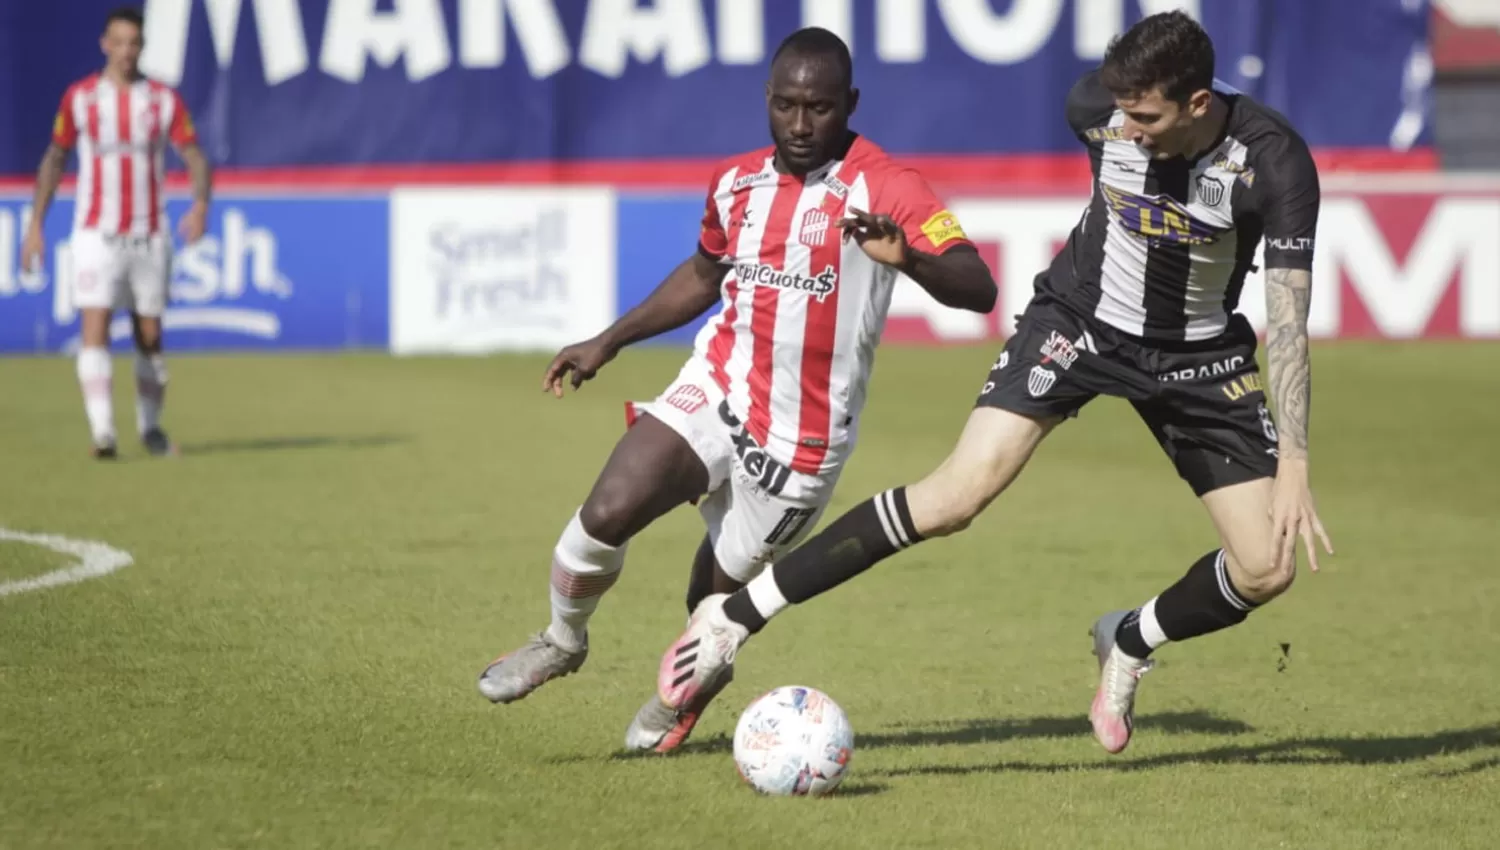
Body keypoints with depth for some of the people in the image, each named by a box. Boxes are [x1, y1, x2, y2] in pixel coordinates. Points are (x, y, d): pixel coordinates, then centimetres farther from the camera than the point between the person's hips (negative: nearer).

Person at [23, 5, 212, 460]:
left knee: (150, 336, 8)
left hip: (149, 235, 1)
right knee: (95, 329, -15)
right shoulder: (79, 98, 1)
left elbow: (196, 157, -1)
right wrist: (35, 224, 7)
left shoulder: (164, 100, 1)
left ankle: (150, 424, 27)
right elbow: (54, 159, 11)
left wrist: (200, 204, -21)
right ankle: (102, 431, -20)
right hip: (96, 233, -1)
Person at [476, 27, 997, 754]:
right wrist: (608, 342, 21)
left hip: (803, 435, -3)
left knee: (717, 594, 6)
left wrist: (908, 258, -44)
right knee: (608, 512, -19)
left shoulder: (885, 189, -13)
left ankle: (690, 686, 41)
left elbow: (978, 290, -24)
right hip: (715, 391, 3)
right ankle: (563, 640, 11)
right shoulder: (735, 183, 6)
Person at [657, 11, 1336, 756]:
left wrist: (1293, 469, -33)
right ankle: (737, 616, -17)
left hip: (1199, 354, 1)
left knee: (1266, 569, -9)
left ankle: (1129, 644, 21)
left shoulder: (1274, 162, -28)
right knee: (959, 494, -21)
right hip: (1082, 320, 0)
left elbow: (1287, 320, -27)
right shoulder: (1099, 106, -20)